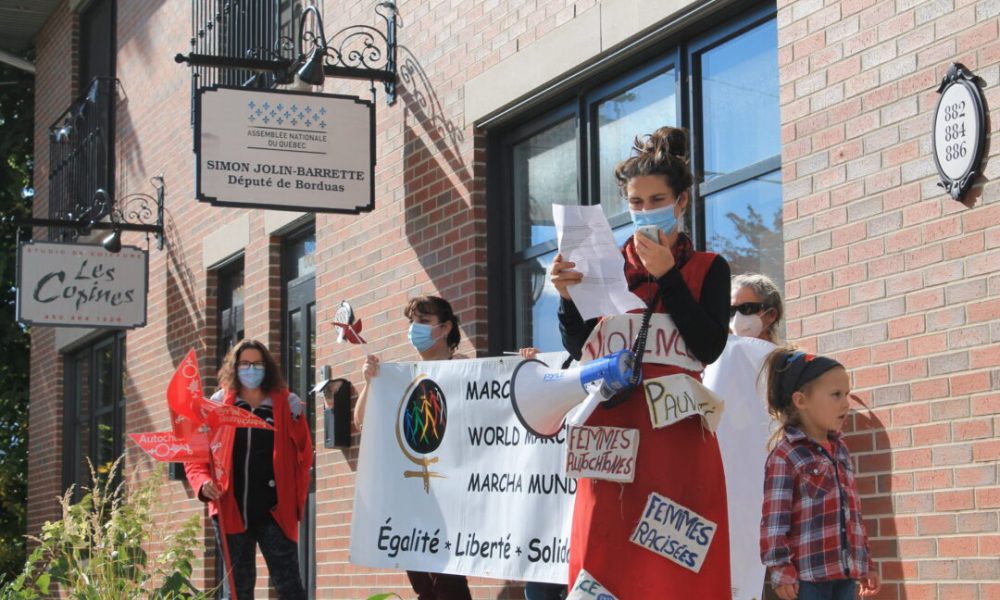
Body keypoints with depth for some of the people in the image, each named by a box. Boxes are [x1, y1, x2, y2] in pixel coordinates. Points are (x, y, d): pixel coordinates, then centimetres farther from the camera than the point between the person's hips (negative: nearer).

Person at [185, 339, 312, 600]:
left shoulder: (287, 405, 6)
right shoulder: (217, 405, 7)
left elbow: (303, 457, 7)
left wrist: (297, 500, -2)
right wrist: (203, 482, -11)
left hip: (274, 512, -1)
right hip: (232, 511, 1)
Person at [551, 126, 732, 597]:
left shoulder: (708, 270, 9)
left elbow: (709, 347, -6)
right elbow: (577, 347, 9)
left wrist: (666, 276, -9)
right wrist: (567, 294, -8)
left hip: (675, 430, -2)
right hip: (611, 426, 2)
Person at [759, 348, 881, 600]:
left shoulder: (840, 449, 15)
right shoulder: (785, 454, -9)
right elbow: (774, 519, -13)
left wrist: (866, 563, 19)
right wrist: (781, 570, -18)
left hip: (845, 570, 8)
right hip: (807, 573, -8)